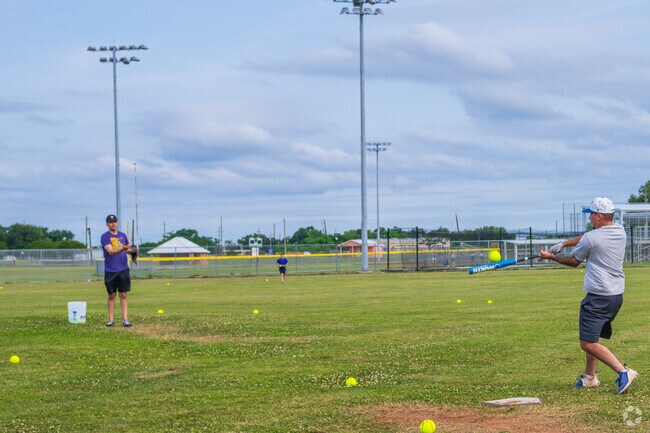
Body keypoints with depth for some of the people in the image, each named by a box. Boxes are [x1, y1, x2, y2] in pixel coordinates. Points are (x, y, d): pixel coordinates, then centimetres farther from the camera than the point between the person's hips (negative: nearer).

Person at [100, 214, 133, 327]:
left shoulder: (122, 235, 11)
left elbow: (127, 249, 23)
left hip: (123, 270, 3)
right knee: (111, 296, 4)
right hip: (110, 271, -3)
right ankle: (111, 320, 11)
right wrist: (122, 249, -34)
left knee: (123, 295, 0)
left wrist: (130, 251, -1)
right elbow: (110, 251, -18)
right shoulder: (105, 237, -5)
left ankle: (125, 319, -1)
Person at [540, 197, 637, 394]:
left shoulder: (590, 239, -13)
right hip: (617, 295, 9)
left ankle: (623, 372, -22)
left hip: (598, 297, -9)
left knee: (588, 344, -11)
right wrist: (563, 244, 22)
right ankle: (589, 377, 30)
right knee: (593, 337, 23)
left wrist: (551, 256, 20)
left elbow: (573, 261, 5)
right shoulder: (620, 232, 8)